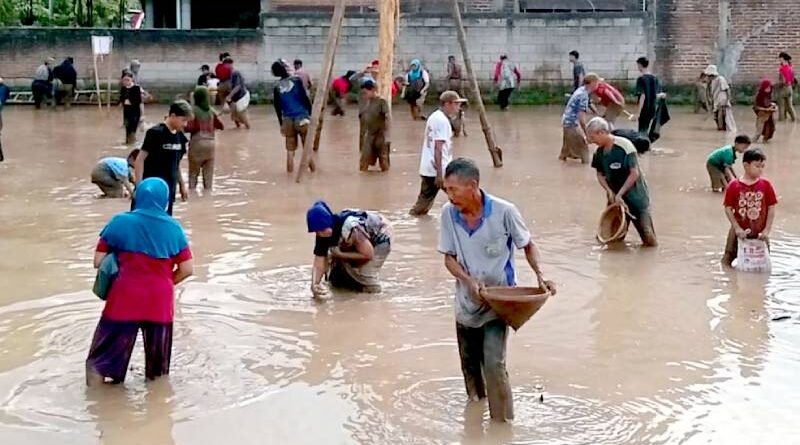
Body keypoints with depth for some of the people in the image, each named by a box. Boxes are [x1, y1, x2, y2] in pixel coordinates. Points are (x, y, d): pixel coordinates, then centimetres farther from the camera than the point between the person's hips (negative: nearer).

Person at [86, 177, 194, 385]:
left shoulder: (120, 223, -4)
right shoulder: (173, 228, 1)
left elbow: (98, 261, -2)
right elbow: (187, 269, 1)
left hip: (125, 300, -2)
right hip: (159, 302, 2)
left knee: (103, 359, 10)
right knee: (157, 365, 17)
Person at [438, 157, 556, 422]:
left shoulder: (504, 211, -19)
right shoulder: (448, 214, -10)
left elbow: (528, 245, -3)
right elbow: (449, 257, -2)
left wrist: (540, 274, -19)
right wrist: (469, 281, -20)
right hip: (466, 302, 4)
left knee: (494, 363, -16)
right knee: (469, 362, 19)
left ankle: (502, 421, -1)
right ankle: (475, 400, 46)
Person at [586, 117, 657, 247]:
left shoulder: (625, 146, -22)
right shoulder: (599, 152, -1)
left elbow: (634, 174, -22)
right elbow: (600, 174, 8)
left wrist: (620, 194, -22)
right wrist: (609, 191, -9)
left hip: (635, 195, -6)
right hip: (615, 195, 6)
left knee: (649, 241, -5)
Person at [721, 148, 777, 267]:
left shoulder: (766, 184, -6)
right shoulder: (733, 186, -10)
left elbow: (771, 208, -2)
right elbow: (728, 209, -6)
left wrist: (767, 230, -8)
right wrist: (737, 228, -12)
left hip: (759, 233, 1)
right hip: (739, 232, -1)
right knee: (727, 261, 8)